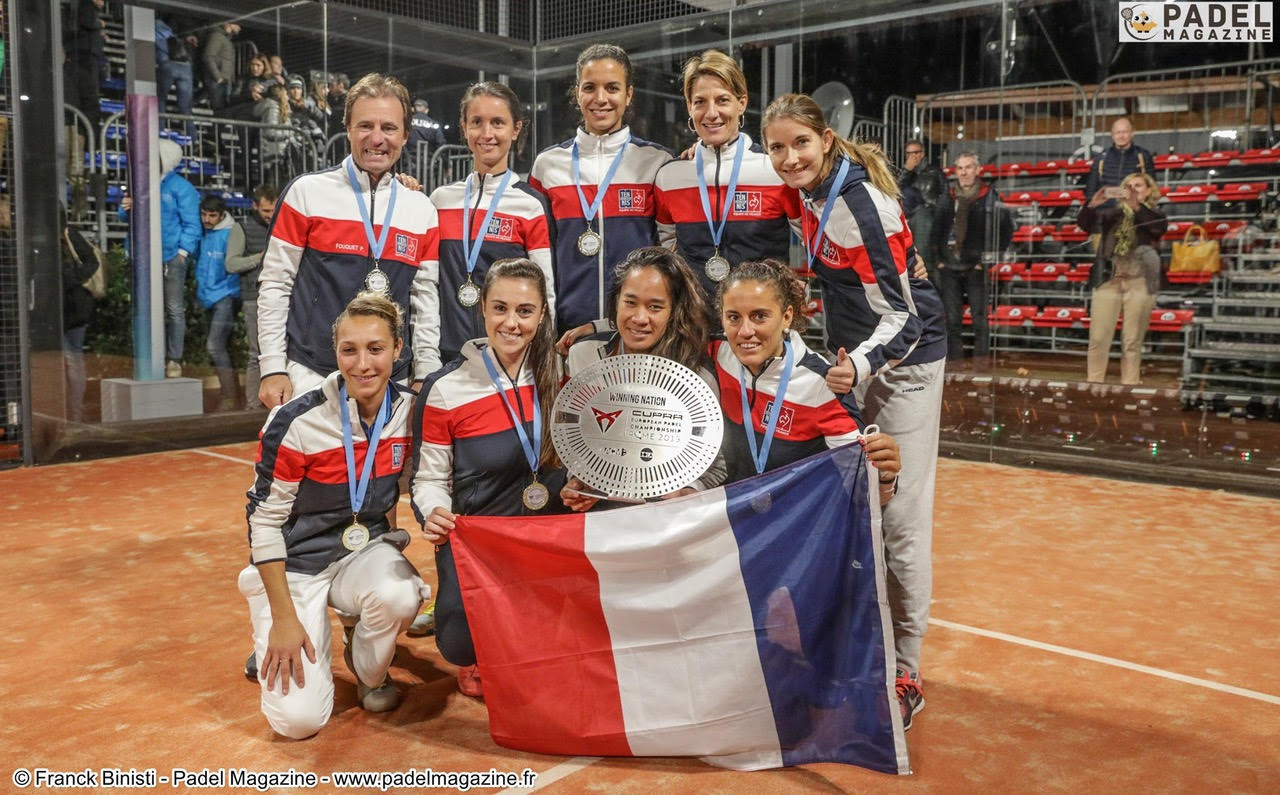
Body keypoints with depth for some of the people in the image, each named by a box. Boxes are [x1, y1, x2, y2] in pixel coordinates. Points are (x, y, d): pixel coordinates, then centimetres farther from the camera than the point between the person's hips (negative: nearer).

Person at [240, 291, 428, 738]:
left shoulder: (411, 411, -11)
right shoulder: (297, 422, -21)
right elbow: (264, 520, -14)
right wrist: (284, 618, -15)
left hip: (366, 551, 3)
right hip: (297, 563, -3)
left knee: (398, 597, -34)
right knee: (299, 719, -16)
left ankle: (369, 673, 1)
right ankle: (273, 641, 17)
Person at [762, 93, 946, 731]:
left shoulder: (861, 206, -23)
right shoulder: (813, 194, 0)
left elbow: (900, 317, -26)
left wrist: (860, 366, -39)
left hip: (902, 363, -8)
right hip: (854, 361, 8)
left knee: (900, 519, -4)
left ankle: (905, 671, 8)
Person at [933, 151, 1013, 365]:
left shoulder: (990, 197, 0)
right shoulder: (947, 198, 7)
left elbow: (1006, 229, 4)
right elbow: (935, 229, 15)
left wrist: (990, 256, 1)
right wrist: (938, 258, 9)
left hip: (976, 267, -2)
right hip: (949, 267, 3)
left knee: (979, 317, -3)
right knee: (952, 319, 4)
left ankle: (981, 357, 4)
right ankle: (954, 359, 11)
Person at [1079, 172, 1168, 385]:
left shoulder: (1154, 215, 11)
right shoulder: (1112, 213, 15)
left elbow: (1159, 227, -10)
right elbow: (1085, 225, 2)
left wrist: (1137, 207, -21)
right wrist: (1092, 205, -17)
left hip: (1139, 282, -1)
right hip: (1108, 279, 2)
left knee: (1132, 341, 0)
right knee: (1098, 338, -2)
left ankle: (1129, 387, 4)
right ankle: (1093, 383, 3)